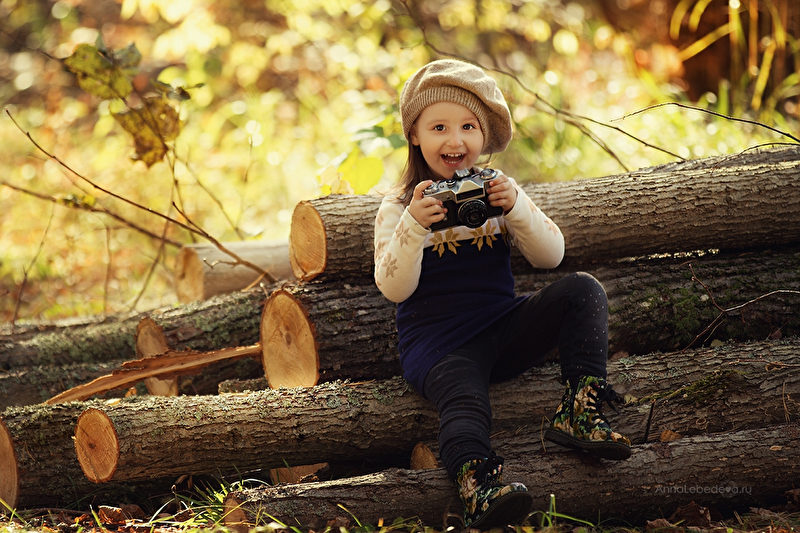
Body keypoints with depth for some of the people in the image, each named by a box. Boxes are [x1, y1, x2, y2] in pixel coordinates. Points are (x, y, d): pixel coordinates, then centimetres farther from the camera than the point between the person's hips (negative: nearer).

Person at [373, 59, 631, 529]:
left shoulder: (498, 190, 12)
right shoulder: (399, 208, 2)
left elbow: (551, 256, 2)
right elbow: (393, 288, -11)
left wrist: (516, 207, -15)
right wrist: (414, 225, -25)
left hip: (505, 328, 4)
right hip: (437, 343, -4)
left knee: (583, 291, -17)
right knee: (465, 403, -35)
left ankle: (580, 409, -25)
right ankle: (479, 486, -60)